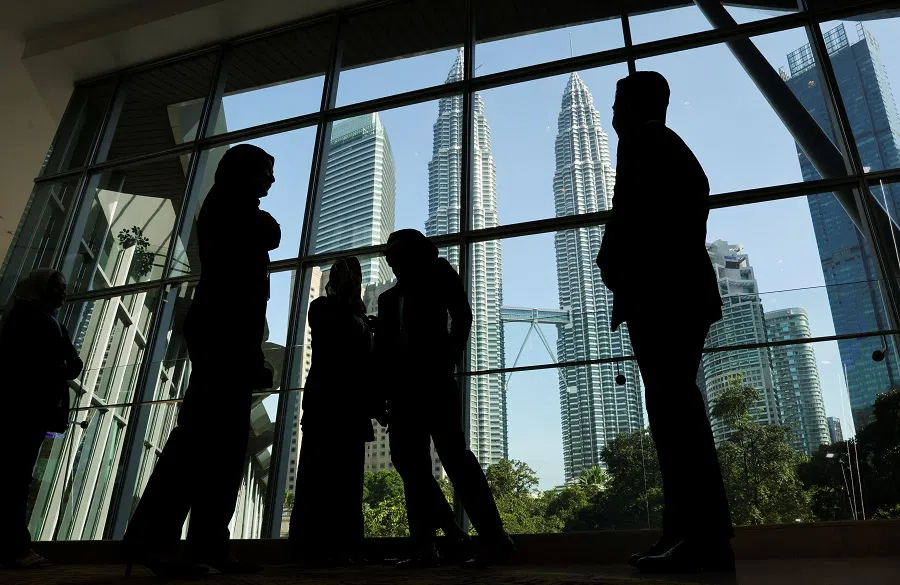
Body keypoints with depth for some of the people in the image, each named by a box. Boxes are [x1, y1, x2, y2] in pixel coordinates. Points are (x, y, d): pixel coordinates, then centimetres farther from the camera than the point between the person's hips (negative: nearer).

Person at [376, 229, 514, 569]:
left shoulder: (437, 275, 14)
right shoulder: (389, 297, 25)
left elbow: (462, 315, 2)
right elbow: (382, 347, 16)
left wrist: (448, 360, -10)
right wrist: (382, 390, 2)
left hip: (433, 377, -6)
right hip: (402, 387, 6)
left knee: (452, 453, -14)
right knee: (410, 461, -2)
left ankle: (493, 537, -14)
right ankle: (425, 546, -2)